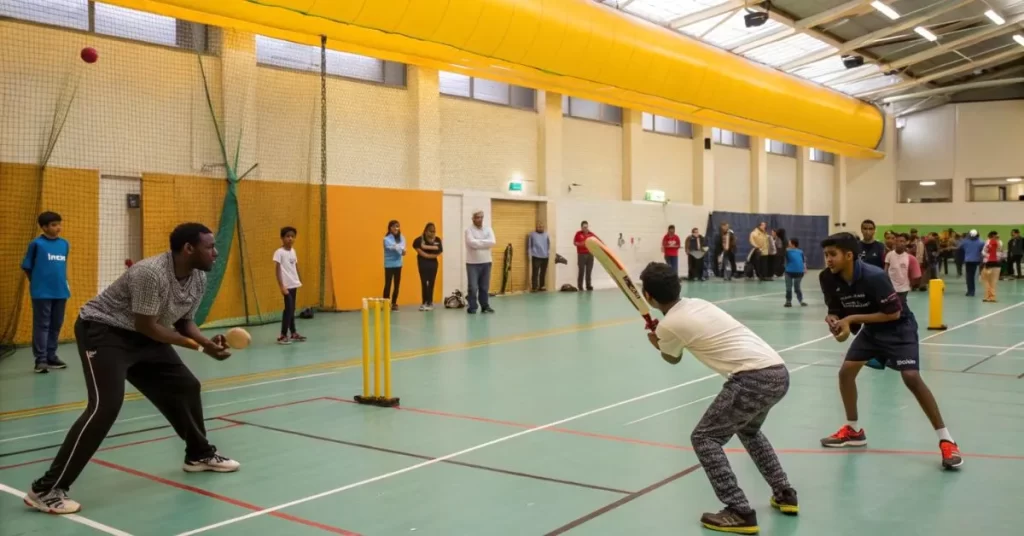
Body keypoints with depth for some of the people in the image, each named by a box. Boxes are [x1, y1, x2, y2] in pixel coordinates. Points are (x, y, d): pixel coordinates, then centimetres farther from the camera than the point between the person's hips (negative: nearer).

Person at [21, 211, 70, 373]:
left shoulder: (65, 244, 6)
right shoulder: (36, 244, -7)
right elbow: (27, 266, 0)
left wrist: (63, 283, 13)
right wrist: (37, 283, 4)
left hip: (61, 291, 5)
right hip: (42, 292, -5)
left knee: (56, 325, 11)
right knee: (42, 325, -1)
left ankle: (51, 356, 22)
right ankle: (40, 359, 3)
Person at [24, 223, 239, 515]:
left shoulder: (199, 278, -4)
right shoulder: (151, 273, -32)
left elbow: (185, 321, 5)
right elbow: (147, 326, -28)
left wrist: (207, 342, -14)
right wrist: (196, 344, -22)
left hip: (141, 336, 9)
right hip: (102, 330, -9)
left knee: (186, 387, 10)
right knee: (106, 406, -22)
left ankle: (199, 455, 32)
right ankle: (47, 490, -14)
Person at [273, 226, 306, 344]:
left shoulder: (293, 251, 11)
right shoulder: (279, 252, -11)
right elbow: (277, 270, -13)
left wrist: (299, 280, 13)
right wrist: (281, 286, -17)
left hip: (294, 284, 7)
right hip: (287, 285, -7)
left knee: (292, 309, 14)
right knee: (289, 309, -9)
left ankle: (294, 333, 21)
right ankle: (282, 335, -4)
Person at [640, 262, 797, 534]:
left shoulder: (667, 325, -3)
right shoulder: (698, 303, 17)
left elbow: (673, 359, 22)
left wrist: (656, 342, 40)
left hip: (753, 378, -8)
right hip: (779, 373, 8)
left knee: (704, 439, 3)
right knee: (748, 430, 33)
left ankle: (740, 513, -3)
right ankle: (785, 495, 35)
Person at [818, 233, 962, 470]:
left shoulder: (874, 277, -33)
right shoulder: (829, 279, -14)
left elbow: (893, 313, -27)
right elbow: (836, 310, 1)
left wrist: (852, 319, -28)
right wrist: (834, 320, -23)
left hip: (898, 328, -7)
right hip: (870, 328, 7)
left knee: (911, 378, -20)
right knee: (846, 372, 2)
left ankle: (946, 441, -10)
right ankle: (853, 431, 20)